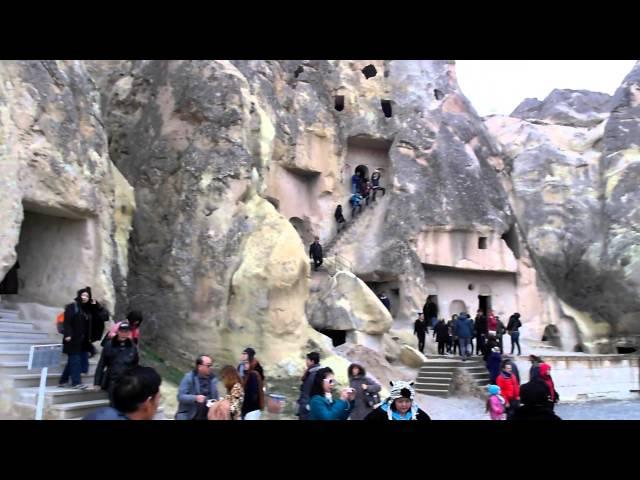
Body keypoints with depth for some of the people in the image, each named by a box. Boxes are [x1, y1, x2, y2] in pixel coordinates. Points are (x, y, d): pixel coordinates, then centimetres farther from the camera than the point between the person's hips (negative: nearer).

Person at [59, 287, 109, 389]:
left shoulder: (89, 309, 12)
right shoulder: (72, 307, -5)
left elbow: (104, 316, 7)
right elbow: (67, 321, -13)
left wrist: (96, 305, -3)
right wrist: (67, 334, -21)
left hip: (84, 340, 7)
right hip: (73, 339, -7)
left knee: (72, 361, 12)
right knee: (75, 360, -5)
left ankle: (63, 380, 23)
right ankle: (76, 382, -1)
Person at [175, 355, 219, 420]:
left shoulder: (213, 379, 7)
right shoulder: (189, 377, -7)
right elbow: (180, 396, -13)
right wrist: (195, 398, -28)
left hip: (206, 417, 4)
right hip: (188, 417, -4)